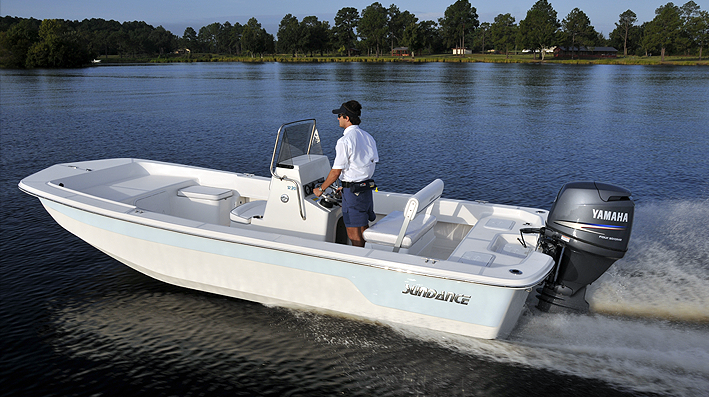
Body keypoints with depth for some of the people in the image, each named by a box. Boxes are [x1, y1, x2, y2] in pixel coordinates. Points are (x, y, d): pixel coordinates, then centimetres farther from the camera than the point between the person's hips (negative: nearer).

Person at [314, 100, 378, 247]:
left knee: (354, 233, 0)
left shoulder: (344, 141, -17)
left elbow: (336, 172, -16)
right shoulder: (368, 137, 8)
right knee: (363, 228, 19)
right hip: (367, 188, 9)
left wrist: (321, 189, -2)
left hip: (352, 191, -8)